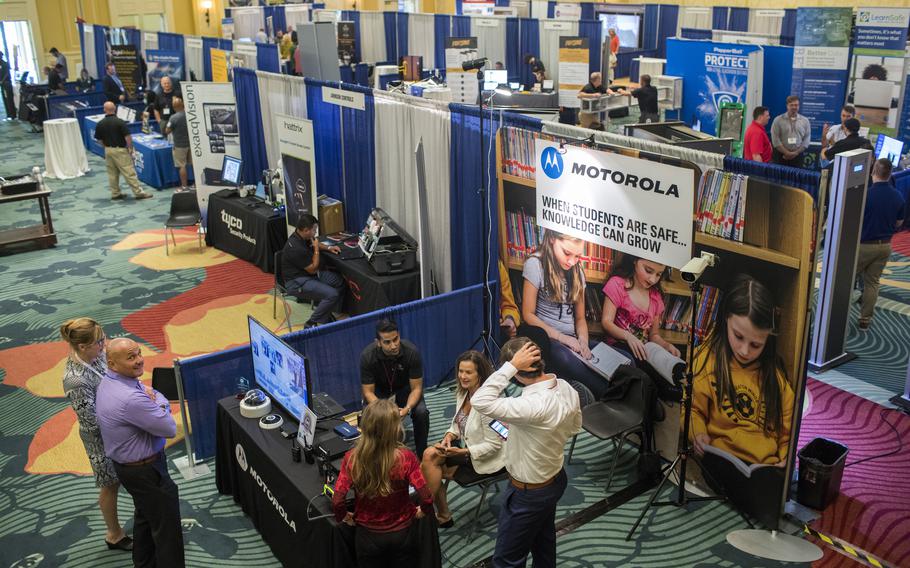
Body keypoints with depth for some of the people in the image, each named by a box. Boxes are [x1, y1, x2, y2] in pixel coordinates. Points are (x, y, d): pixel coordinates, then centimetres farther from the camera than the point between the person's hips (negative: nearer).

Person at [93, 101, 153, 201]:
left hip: (108, 150, 5)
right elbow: (128, 137, -17)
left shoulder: (100, 124, 0)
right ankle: (138, 192, -1)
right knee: (129, 172, -3)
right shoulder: (119, 122, -15)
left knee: (112, 173, 13)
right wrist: (130, 148, -4)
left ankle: (115, 194, 18)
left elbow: (99, 140, 6)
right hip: (120, 150, -5)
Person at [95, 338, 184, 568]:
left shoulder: (108, 382, -1)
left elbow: (162, 400, 6)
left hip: (126, 465, 10)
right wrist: (156, 402, -9)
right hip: (145, 470, -10)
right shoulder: (130, 399, -34)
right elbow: (170, 428, -24)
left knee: (145, 516, 27)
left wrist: (153, 399, -16)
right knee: (166, 527, 3)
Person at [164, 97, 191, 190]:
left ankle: (184, 186, 6)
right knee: (194, 164, 15)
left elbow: (167, 131, -11)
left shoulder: (174, 117, -20)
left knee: (182, 166, 2)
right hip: (191, 142, 5)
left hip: (180, 145, -5)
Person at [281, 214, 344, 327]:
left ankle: (326, 313, 14)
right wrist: (316, 249, -12)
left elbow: (314, 243, 24)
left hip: (309, 273, 10)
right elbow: (313, 269, -18)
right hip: (297, 282, -10)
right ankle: (311, 324, -10)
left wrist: (328, 248, 8)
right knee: (332, 294, -25)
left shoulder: (302, 236, -2)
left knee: (341, 281, 4)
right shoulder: (296, 248, -30)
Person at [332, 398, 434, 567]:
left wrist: (343, 516, 2)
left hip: (368, 535, 1)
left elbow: (337, 501, -19)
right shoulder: (406, 457, -22)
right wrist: (424, 510, 0)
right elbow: (427, 497, -22)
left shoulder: (352, 458, -19)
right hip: (402, 533, 0)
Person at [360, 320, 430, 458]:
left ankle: (422, 455, -5)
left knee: (421, 412, -27)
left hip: (404, 387, 0)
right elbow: (368, 391, -21)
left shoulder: (412, 352, -29)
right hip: (378, 390, 0)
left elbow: (416, 388, -21)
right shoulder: (367, 356, -29)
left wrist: (407, 408, -40)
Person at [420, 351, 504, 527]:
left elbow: (493, 445, -23)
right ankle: (442, 515, 1)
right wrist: (449, 436, -9)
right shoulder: (462, 392, -2)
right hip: (467, 448, 8)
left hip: (486, 460, -8)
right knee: (430, 456, -11)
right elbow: (458, 423, 12)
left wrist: (462, 452, -28)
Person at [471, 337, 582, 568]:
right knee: (544, 544, 30)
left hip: (529, 493, -8)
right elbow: (574, 428, 7)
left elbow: (479, 402, -44)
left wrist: (511, 365, -39)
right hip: (556, 479, 8)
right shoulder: (566, 388, -12)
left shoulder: (534, 406, -39)